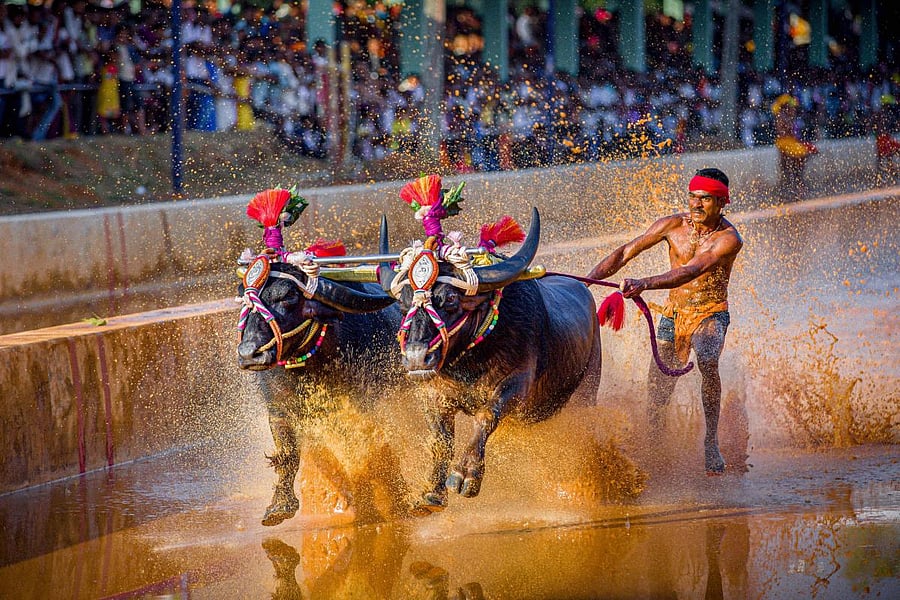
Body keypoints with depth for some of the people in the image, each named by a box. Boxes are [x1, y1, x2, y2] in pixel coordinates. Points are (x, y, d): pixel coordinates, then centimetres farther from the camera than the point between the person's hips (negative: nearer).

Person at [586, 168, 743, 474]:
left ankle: (711, 442, -26)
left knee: (708, 361, -34)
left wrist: (644, 284, -46)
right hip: (673, 314, 4)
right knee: (657, 392, -1)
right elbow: (626, 252, -1)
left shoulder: (729, 239, -19)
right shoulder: (674, 225, -6)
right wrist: (588, 279, -13)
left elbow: (691, 271, -33)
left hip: (710, 314, -4)